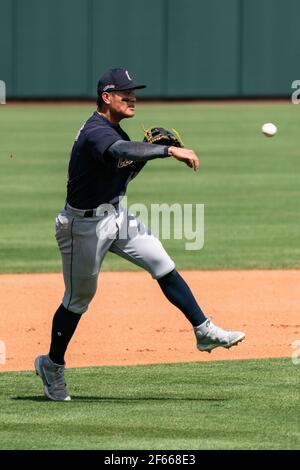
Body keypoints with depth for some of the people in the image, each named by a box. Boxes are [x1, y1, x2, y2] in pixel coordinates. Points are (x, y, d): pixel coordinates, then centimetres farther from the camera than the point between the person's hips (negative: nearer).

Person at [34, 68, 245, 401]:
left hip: (116, 216, 9)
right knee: (78, 298, 4)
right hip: (85, 224, -9)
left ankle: (204, 332, -1)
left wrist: (147, 152, -2)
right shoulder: (95, 133, -25)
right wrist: (169, 151, -52)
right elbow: (121, 152, -46)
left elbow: (125, 171, 16)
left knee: (163, 266, -2)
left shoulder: (113, 131, 7)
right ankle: (52, 365, 21)